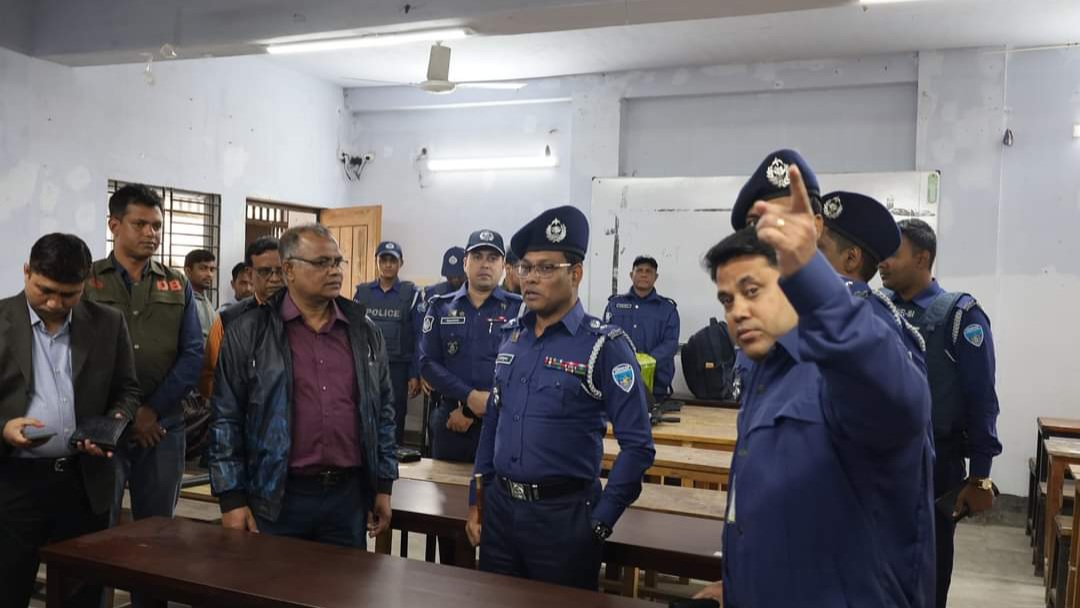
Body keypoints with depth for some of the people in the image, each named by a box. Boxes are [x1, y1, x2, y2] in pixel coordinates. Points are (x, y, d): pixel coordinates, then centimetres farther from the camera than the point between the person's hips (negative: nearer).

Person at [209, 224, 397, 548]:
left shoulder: (364, 331, 7)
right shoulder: (249, 332, -4)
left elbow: (383, 411, 11)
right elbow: (226, 419, -3)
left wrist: (383, 486, 9)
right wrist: (232, 498, -6)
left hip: (350, 495, 3)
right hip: (277, 497, -3)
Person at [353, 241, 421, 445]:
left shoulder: (411, 293, 1)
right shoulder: (362, 292, 8)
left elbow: (418, 337, -1)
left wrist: (415, 375, -6)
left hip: (397, 369, -2)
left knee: (394, 423, 6)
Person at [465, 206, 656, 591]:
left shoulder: (604, 346, -13)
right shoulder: (512, 335, 6)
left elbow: (637, 446, -14)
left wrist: (599, 522, -11)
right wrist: (476, 499, 11)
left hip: (562, 514, -5)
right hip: (499, 506, 6)